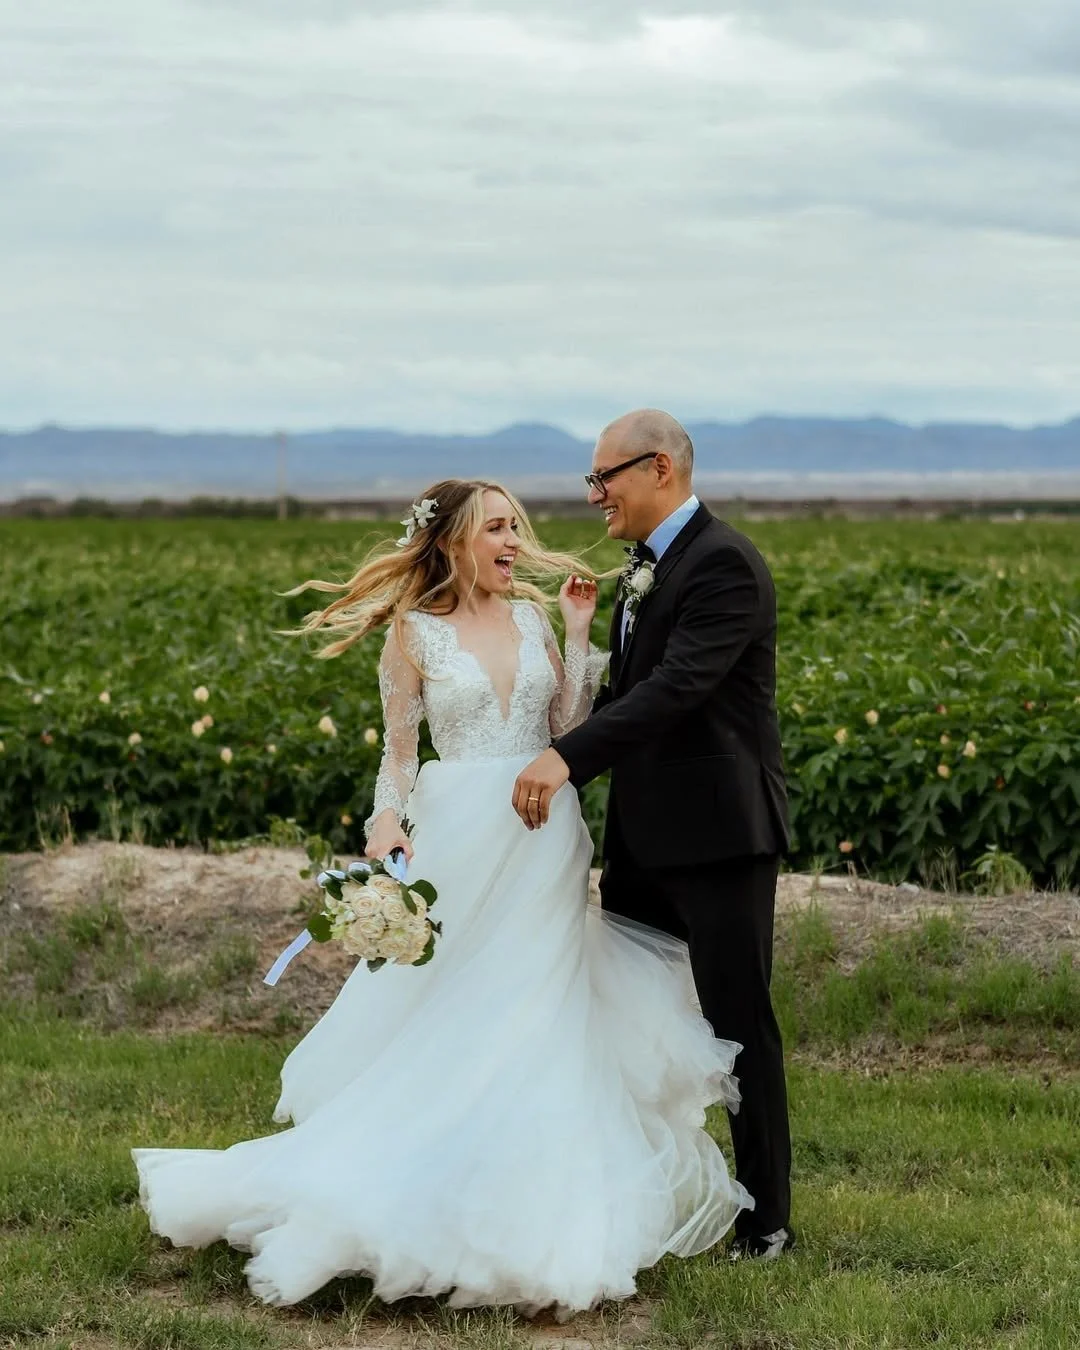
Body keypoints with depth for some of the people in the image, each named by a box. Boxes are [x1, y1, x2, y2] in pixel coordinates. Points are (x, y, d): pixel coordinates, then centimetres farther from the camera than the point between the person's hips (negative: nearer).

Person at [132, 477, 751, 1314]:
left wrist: (578, 634, 0)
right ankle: (438, 1189, 9)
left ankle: (532, 1192, 17)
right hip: (462, 838, -4)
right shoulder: (415, 631, -1)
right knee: (452, 1013, -1)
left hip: (546, 841, 4)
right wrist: (386, 822, -16)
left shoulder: (532, 616, 9)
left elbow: (567, 728, 4)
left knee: (537, 1014, 6)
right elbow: (400, 751, 0)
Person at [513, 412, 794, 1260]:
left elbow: (679, 684, -26)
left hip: (719, 832, -9)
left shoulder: (724, 563, -16)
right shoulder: (648, 565, 14)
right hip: (646, 832, 9)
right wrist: (559, 764, 5)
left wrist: (567, 756, -31)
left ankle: (766, 1219, 11)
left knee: (738, 1022, 0)